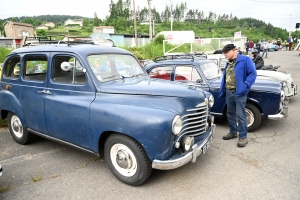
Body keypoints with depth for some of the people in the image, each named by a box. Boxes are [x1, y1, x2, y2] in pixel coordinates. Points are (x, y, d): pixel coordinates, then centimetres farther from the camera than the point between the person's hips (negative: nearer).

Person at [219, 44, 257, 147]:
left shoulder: (245, 60, -5)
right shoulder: (228, 63, 15)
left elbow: (253, 73, -10)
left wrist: (245, 86, -19)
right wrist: (222, 90, 14)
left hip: (239, 93, -7)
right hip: (228, 93, 7)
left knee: (240, 115, -4)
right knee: (230, 113, 15)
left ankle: (243, 137, 6)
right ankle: (233, 132, 31)